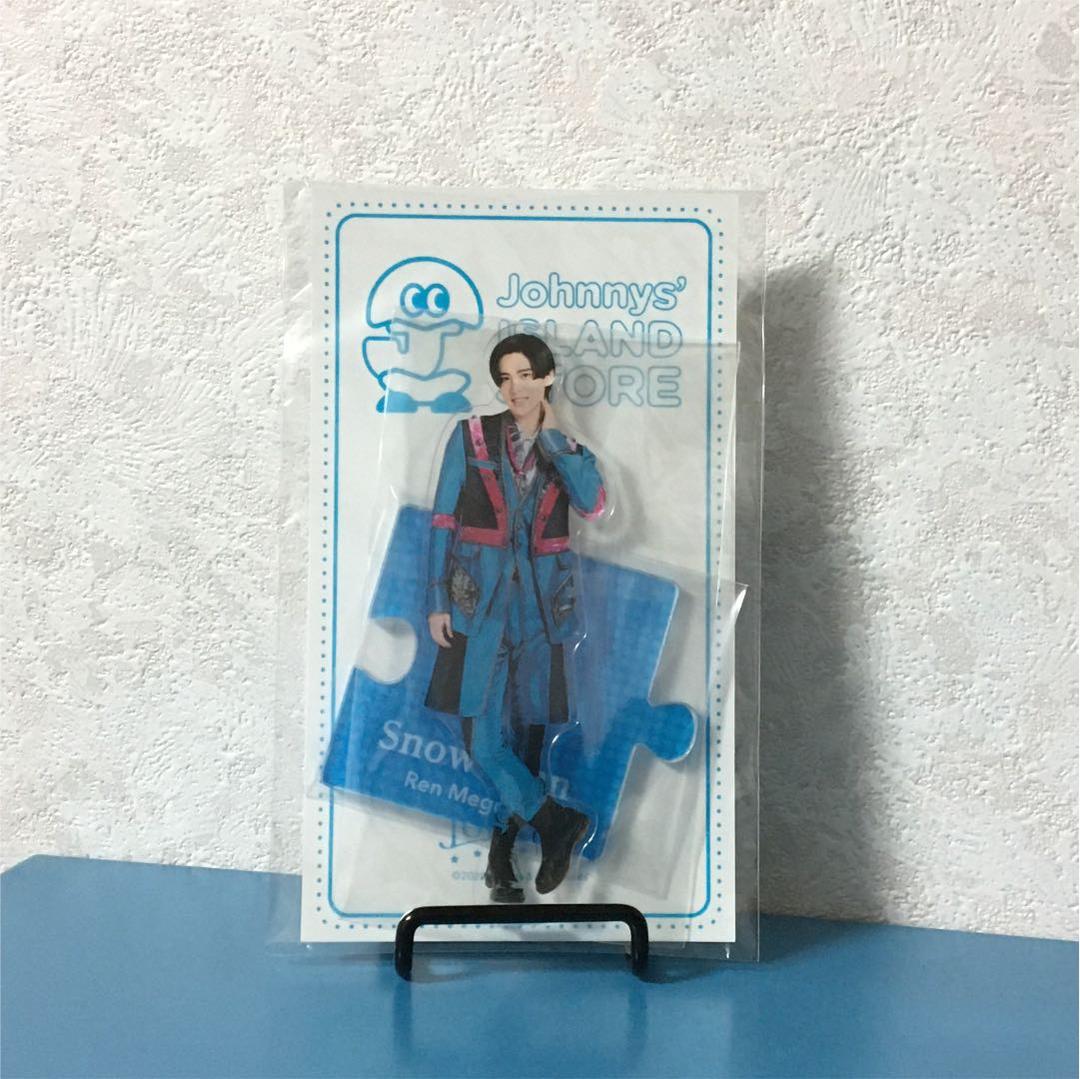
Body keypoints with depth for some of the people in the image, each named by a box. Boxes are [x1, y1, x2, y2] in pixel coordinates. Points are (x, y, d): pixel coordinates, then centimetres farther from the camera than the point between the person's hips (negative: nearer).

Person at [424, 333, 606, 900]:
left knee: (530, 729, 6)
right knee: (480, 734, -8)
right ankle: (556, 821, 7)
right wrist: (437, 599, -3)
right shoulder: (470, 436, 4)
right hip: (480, 598, -1)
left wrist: (552, 435, -8)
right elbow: (443, 520, 2)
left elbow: (593, 504, -13)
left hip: (543, 602, 2)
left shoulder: (569, 449, 8)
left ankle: (502, 849, 18)